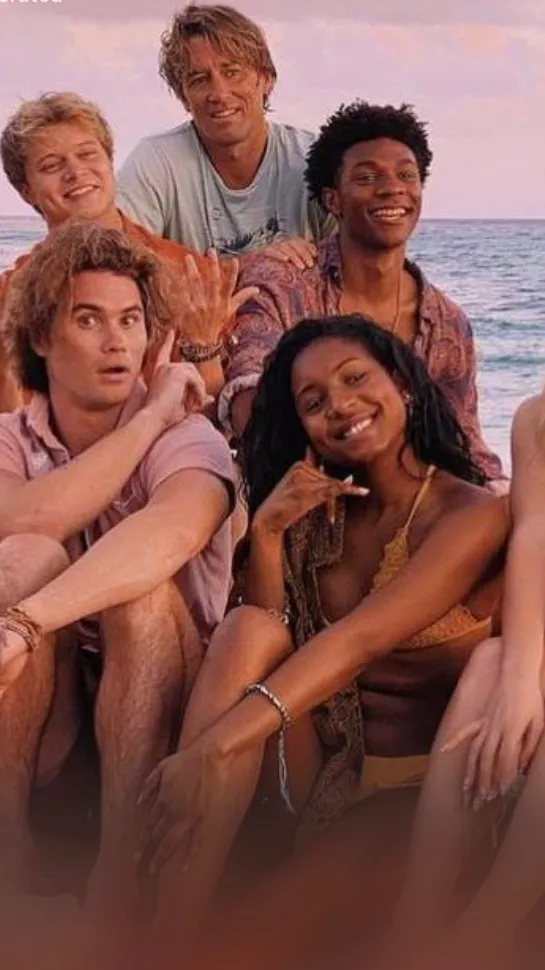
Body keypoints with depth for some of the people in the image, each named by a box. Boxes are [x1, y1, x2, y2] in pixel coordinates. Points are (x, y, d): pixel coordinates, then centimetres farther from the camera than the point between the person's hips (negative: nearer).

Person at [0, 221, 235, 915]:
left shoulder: (187, 437, -7)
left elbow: (173, 530, -33)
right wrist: (149, 417, -16)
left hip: (160, 710, -1)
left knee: (142, 582, -30)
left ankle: (118, 878, -31)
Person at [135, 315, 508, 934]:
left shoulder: (473, 514, -10)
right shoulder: (321, 513, 9)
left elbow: (360, 640, -25)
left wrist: (214, 749, -36)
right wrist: (267, 531, -14)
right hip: (326, 763, 5)